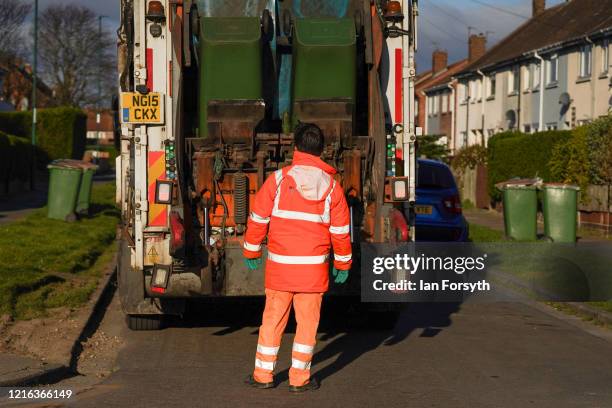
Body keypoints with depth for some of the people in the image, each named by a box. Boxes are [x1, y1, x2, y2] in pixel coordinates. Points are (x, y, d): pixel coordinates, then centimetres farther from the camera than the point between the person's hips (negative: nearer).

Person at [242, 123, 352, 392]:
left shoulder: (279, 178, -4)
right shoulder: (331, 185, 0)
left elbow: (258, 218, -1)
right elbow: (340, 230, 3)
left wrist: (251, 251, 11)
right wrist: (342, 264, 14)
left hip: (279, 264, 0)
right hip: (314, 266, 0)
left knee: (273, 319, 10)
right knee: (307, 321, 8)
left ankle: (263, 375, 16)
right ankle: (299, 379, 11)